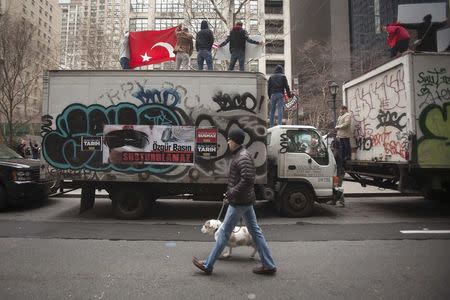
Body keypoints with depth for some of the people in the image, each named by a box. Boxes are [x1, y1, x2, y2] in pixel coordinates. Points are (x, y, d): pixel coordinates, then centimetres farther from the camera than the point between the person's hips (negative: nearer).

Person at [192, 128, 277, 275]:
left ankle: (208, 265, 16)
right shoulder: (240, 155, 13)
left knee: (224, 232, 1)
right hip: (246, 200, 10)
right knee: (255, 231, 14)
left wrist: (232, 192, -20)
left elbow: (248, 179, -30)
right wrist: (231, 192, 12)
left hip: (239, 202, -10)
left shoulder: (243, 157, -19)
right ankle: (268, 265, 22)